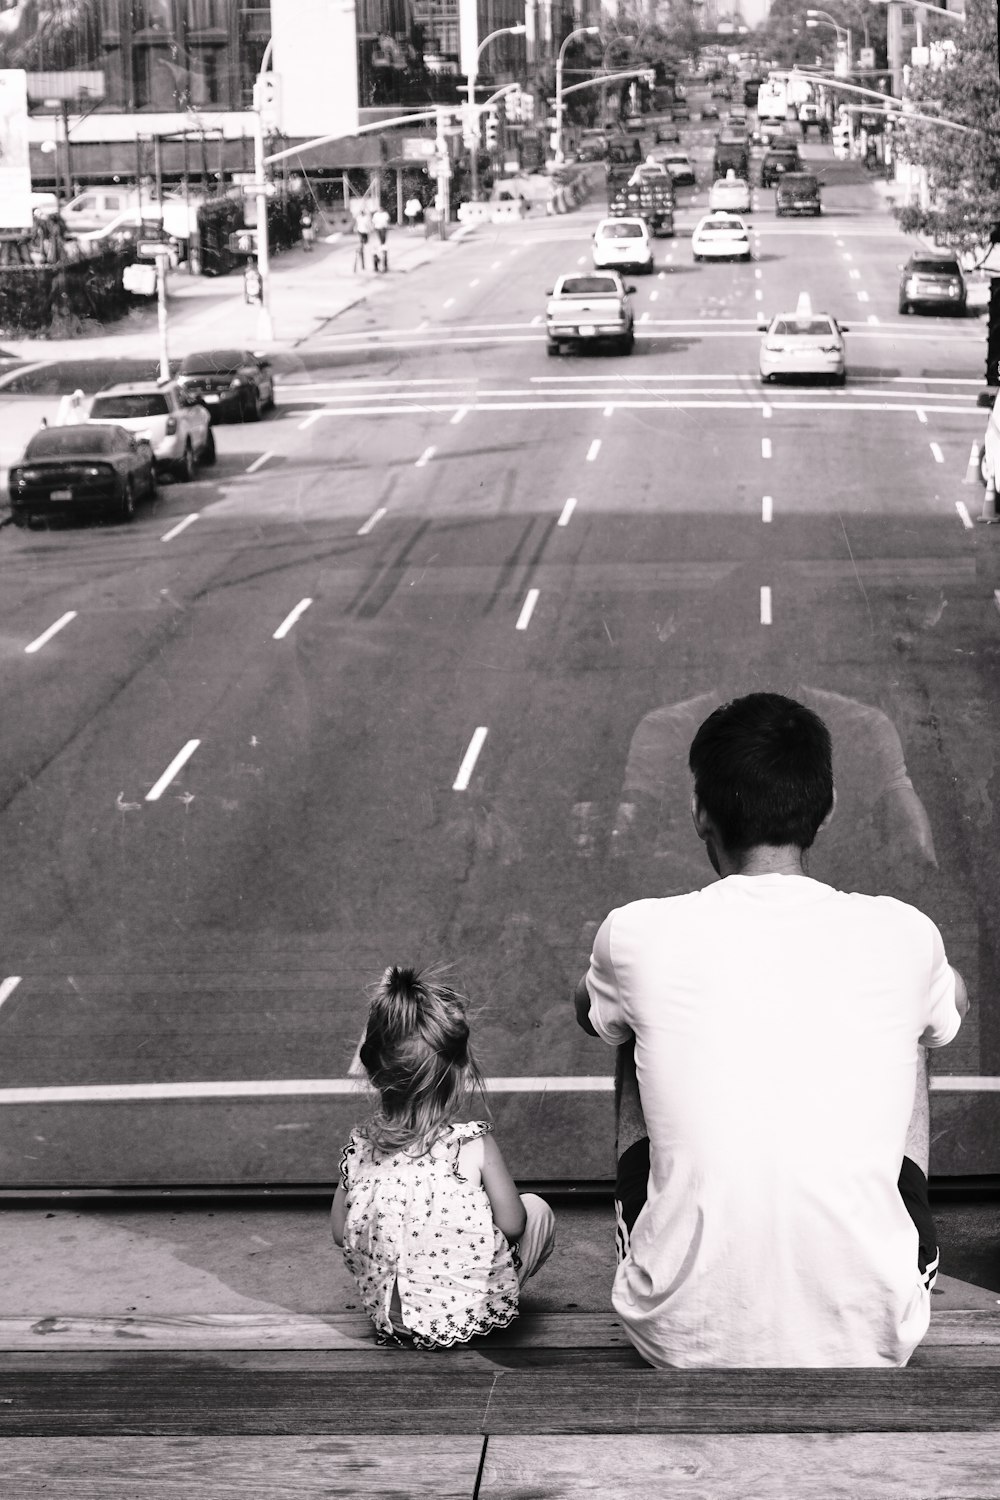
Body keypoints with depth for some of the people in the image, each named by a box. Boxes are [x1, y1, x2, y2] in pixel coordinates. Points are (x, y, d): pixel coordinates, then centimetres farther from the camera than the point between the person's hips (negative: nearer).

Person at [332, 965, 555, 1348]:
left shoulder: (360, 1149, -8)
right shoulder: (475, 1146, -18)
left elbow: (340, 1233, 1)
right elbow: (512, 1224, -12)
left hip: (386, 1313, 4)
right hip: (469, 1312, -4)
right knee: (537, 1209, 17)